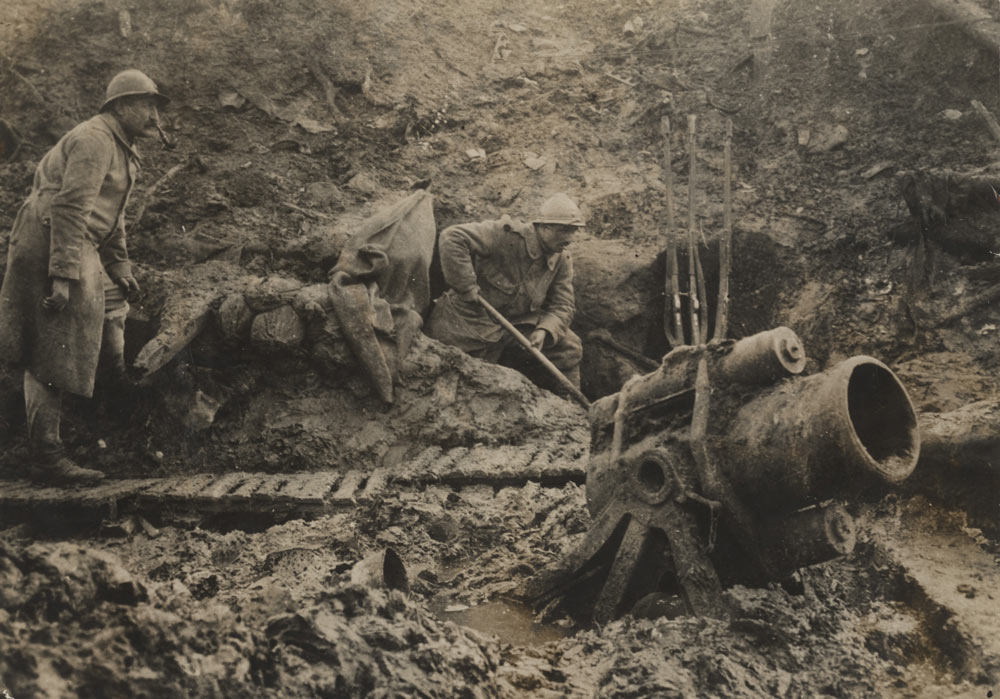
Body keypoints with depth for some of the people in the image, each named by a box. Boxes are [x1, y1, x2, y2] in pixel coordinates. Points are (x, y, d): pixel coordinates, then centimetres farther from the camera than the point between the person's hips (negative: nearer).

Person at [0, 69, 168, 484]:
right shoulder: (95, 139, -13)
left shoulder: (119, 148, 20)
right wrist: (63, 275, -29)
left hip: (80, 249, 10)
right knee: (52, 355, -10)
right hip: (51, 246, -10)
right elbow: (70, 207, -23)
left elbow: (111, 216, 29)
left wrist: (120, 271, 28)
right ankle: (46, 458, -9)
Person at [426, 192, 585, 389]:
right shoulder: (507, 235, -24)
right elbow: (452, 238, -32)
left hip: (516, 321, 6)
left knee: (569, 346, 1)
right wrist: (466, 287, -31)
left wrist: (544, 331, -23)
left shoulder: (562, 261, -1)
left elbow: (563, 305, -2)